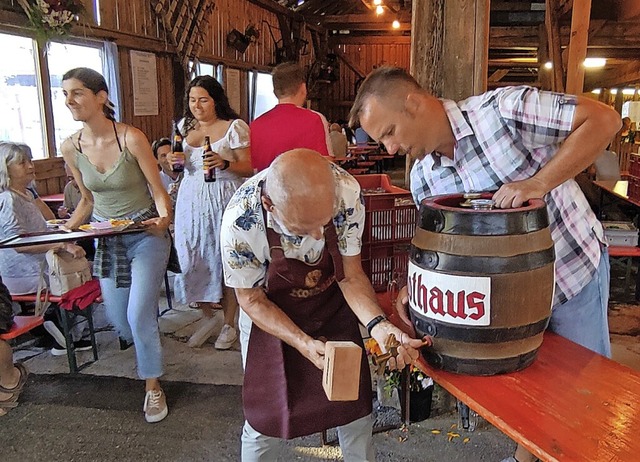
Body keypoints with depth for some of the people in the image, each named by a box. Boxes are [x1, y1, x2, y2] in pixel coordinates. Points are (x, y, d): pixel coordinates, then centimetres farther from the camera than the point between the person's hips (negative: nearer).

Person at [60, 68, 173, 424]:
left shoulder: (131, 138, -18)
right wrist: (66, 230, -3)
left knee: (139, 316, -10)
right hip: (107, 239, 5)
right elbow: (88, 200, 10)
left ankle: (153, 385, 13)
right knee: (118, 319, 12)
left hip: (147, 235, -5)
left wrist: (163, 220, -33)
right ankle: (150, 348, 46)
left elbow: (159, 192, -13)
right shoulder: (71, 147, -3)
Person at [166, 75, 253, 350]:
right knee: (193, 260, 3)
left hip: (225, 201, -5)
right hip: (191, 200, 5)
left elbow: (249, 168, -6)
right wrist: (174, 162, 3)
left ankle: (229, 324, 17)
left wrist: (224, 163, -22)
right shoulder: (185, 128, 14)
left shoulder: (234, 127, -3)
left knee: (226, 261, 1)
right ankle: (208, 317, 24)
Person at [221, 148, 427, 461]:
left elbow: (351, 275, -16)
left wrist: (378, 326, -34)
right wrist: (304, 344, -31)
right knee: (265, 420, 4)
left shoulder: (346, 192, -30)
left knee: (355, 408, 9)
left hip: (334, 306, 2)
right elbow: (252, 300, -18)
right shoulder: (240, 221, -34)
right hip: (269, 314, -2)